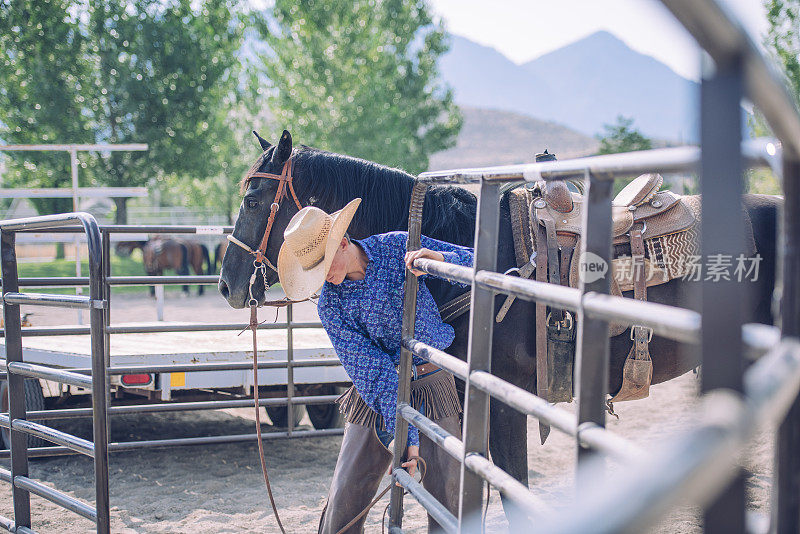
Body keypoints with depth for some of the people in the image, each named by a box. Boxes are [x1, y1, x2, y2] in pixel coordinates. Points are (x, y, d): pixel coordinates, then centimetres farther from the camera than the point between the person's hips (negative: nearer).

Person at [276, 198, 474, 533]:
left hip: (433, 388, -1)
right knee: (344, 499, 1)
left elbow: (474, 262, -5)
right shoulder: (330, 303, -7)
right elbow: (370, 368, -14)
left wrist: (440, 258, -28)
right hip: (375, 395, 1)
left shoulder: (398, 247, -8)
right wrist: (405, 435, -20)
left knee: (446, 499, -1)